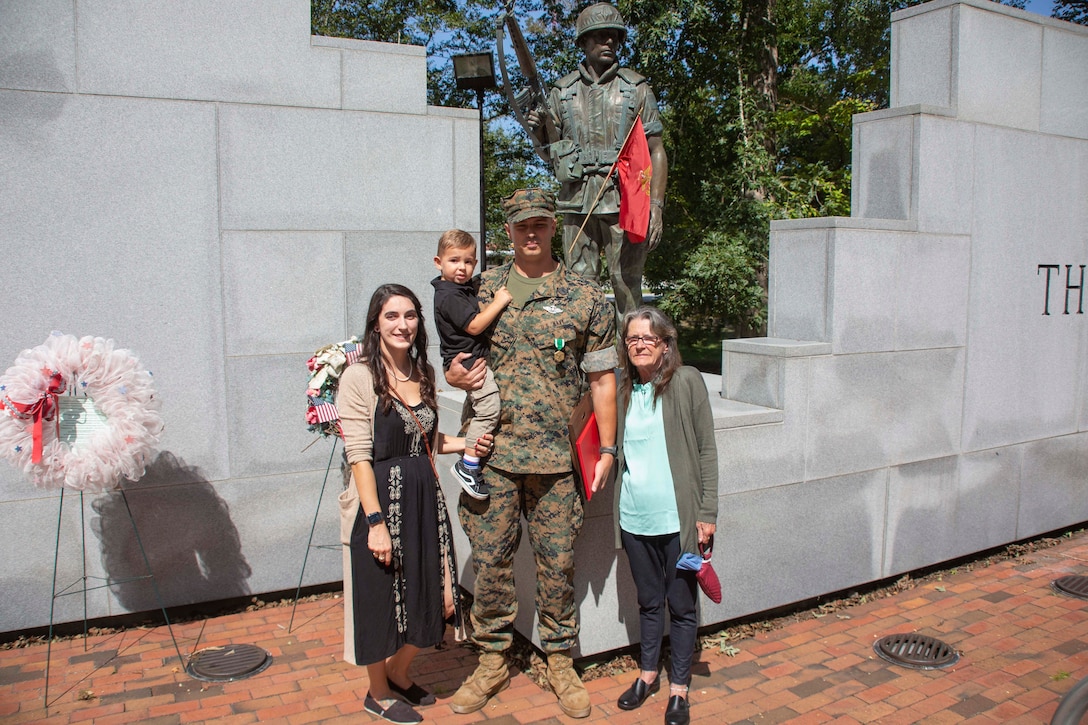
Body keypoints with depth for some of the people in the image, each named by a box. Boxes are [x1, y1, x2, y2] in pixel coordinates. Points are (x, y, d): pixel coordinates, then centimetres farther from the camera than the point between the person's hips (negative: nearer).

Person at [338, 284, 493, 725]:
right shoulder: (360, 377, -13)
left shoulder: (422, 374, 9)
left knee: (427, 598, 16)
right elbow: (359, 455, -17)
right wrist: (376, 520, -20)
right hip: (381, 500, -7)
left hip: (424, 498, 7)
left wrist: (467, 443, 4)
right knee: (382, 599, 8)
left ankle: (399, 674, 41)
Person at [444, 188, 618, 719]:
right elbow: (458, 354, 17)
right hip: (492, 451, 2)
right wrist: (454, 375, -8)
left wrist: (608, 449, 0)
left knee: (558, 563, 9)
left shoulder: (585, 297, 2)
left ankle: (560, 661, 27)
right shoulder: (482, 289, 7)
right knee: (490, 560, 8)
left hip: (557, 457, -1)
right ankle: (492, 660, 27)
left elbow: (602, 378, 3)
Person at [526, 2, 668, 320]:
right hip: (577, 202, 2)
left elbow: (656, 152, 5)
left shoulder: (637, 88, 9)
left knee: (626, 284, -2)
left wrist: (656, 205, -6)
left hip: (624, 202, -2)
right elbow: (550, 150, 19)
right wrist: (539, 131, -4)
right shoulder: (562, 91, 13)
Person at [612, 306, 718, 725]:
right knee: (648, 600, 19)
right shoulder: (624, 391, 6)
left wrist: (707, 512, -8)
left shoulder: (686, 381, -7)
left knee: (681, 604, 10)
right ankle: (648, 673, 37)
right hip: (635, 517, 4)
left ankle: (679, 687, 26)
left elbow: (706, 449, -6)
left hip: (677, 516, -4)